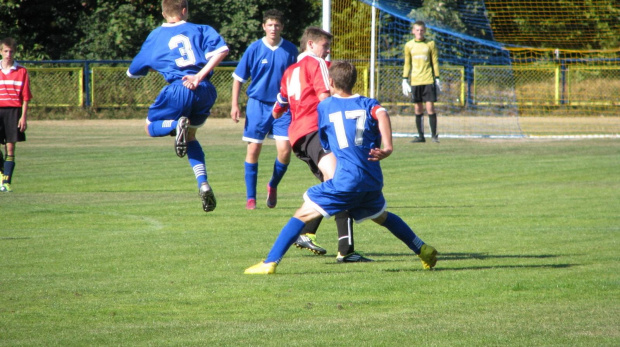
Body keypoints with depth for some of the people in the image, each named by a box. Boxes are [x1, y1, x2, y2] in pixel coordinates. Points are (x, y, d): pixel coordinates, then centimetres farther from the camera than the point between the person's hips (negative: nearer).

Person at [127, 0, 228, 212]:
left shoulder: (155, 37, 19)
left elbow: (133, 71, 31)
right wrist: (200, 76, -7)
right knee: (190, 137, 25)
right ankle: (203, 183, 3)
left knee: (151, 127, 19)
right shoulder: (200, 30, 17)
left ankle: (177, 125, -17)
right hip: (205, 91, 3)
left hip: (179, 89, -3)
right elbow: (222, 49, -4)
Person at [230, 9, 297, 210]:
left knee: (285, 149, -10)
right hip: (258, 104, -1)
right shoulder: (254, 49, -4)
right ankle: (250, 197, 9)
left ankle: (273, 186, 17)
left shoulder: (290, 50, 0)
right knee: (253, 149, -1)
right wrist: (235, 105, -4)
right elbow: (238, 78, 2)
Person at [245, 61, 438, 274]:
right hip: (374, 180, 4)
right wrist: (387, 148, -19)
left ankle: (270, 262, -11)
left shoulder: (324, 107, 11)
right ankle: (424, 251, 37)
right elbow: (382, 114, -11)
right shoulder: (368, 104, 13)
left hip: (346, 180, -4)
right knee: (381, 216, 32)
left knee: (303, 214, -2)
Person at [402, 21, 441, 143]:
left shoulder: (430, 44, 4)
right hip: (415, 81, 2)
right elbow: (407, 64, 15)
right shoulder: (409, 45, 10)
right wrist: (405, 80, 9)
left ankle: (434, 135, -1)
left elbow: (435, 62, 6)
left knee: (430, 107, -7)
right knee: (418, 109, 2)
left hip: (428, 81, -2)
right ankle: (420, 135, 7)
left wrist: (437, 79, 1)